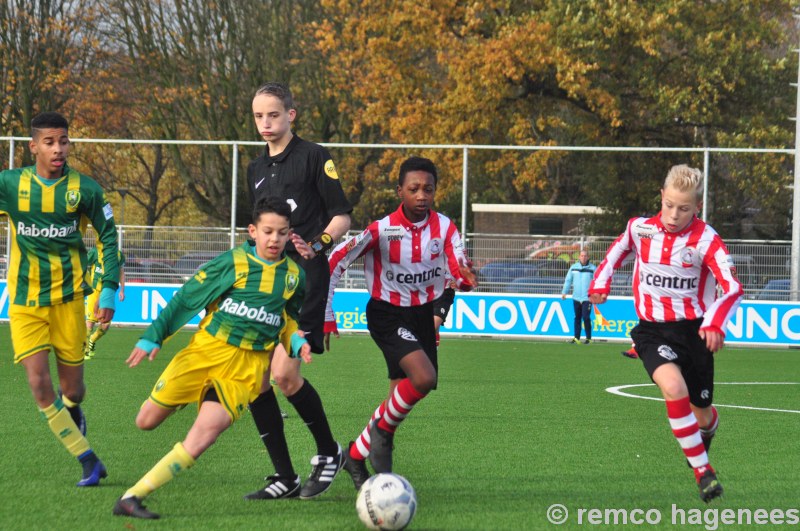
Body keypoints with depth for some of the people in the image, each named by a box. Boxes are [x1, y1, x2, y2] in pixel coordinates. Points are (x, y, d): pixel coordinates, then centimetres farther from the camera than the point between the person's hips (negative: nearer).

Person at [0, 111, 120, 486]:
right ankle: (87, 460, -1)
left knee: (72, 388, 3)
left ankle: (72, 412, 42)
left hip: (68, 297, 0)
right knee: (38, 382, -12)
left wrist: (108, 291, 0)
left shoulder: (83, 188, -4)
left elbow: (109, 236, 5)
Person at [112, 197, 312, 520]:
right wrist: (152, 337, -1)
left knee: (206, 433, -20)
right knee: (147, 421, -3)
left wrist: (297, 342, 5)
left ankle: (133, 496, -18)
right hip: (207, 349, -1)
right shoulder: (231, 262, -2)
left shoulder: (294, 276, 8)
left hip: (247, 368, 1)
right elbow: (186, 298, 3)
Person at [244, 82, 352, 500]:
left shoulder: (314, 158, -2)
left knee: (284, 373, -19)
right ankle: (285, 478, 6)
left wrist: (316, 244, -21)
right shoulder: (257, 170, 19)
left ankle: (329, 452, 3)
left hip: (304, 277, -7)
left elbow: (342, 217, -5)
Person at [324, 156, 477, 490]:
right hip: (387, 315, -5)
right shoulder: (382, 231, -19)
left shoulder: (444, 228, -9)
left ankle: (356, 456, 24)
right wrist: (326, 317, -13)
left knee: (402, 395, 7)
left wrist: (465, 279, -42)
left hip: (424, 315, 5)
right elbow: (334, 262, -13)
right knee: (424, 378, -26)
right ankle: (383, 429, -2)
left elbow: (459, 272, -16)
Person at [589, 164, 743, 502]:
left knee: (701, 414, 10)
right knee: (673, 386, -30)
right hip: (653, 331, 1)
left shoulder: (705, 240, -14)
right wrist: (601, 281, 11)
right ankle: (703, 471, -22)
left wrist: (715, 323, -35)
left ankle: (709, 426, 52)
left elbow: (733, 287, -20)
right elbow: (620, 248, 20)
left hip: (693, 331, 0)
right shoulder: (640, 228, -4)